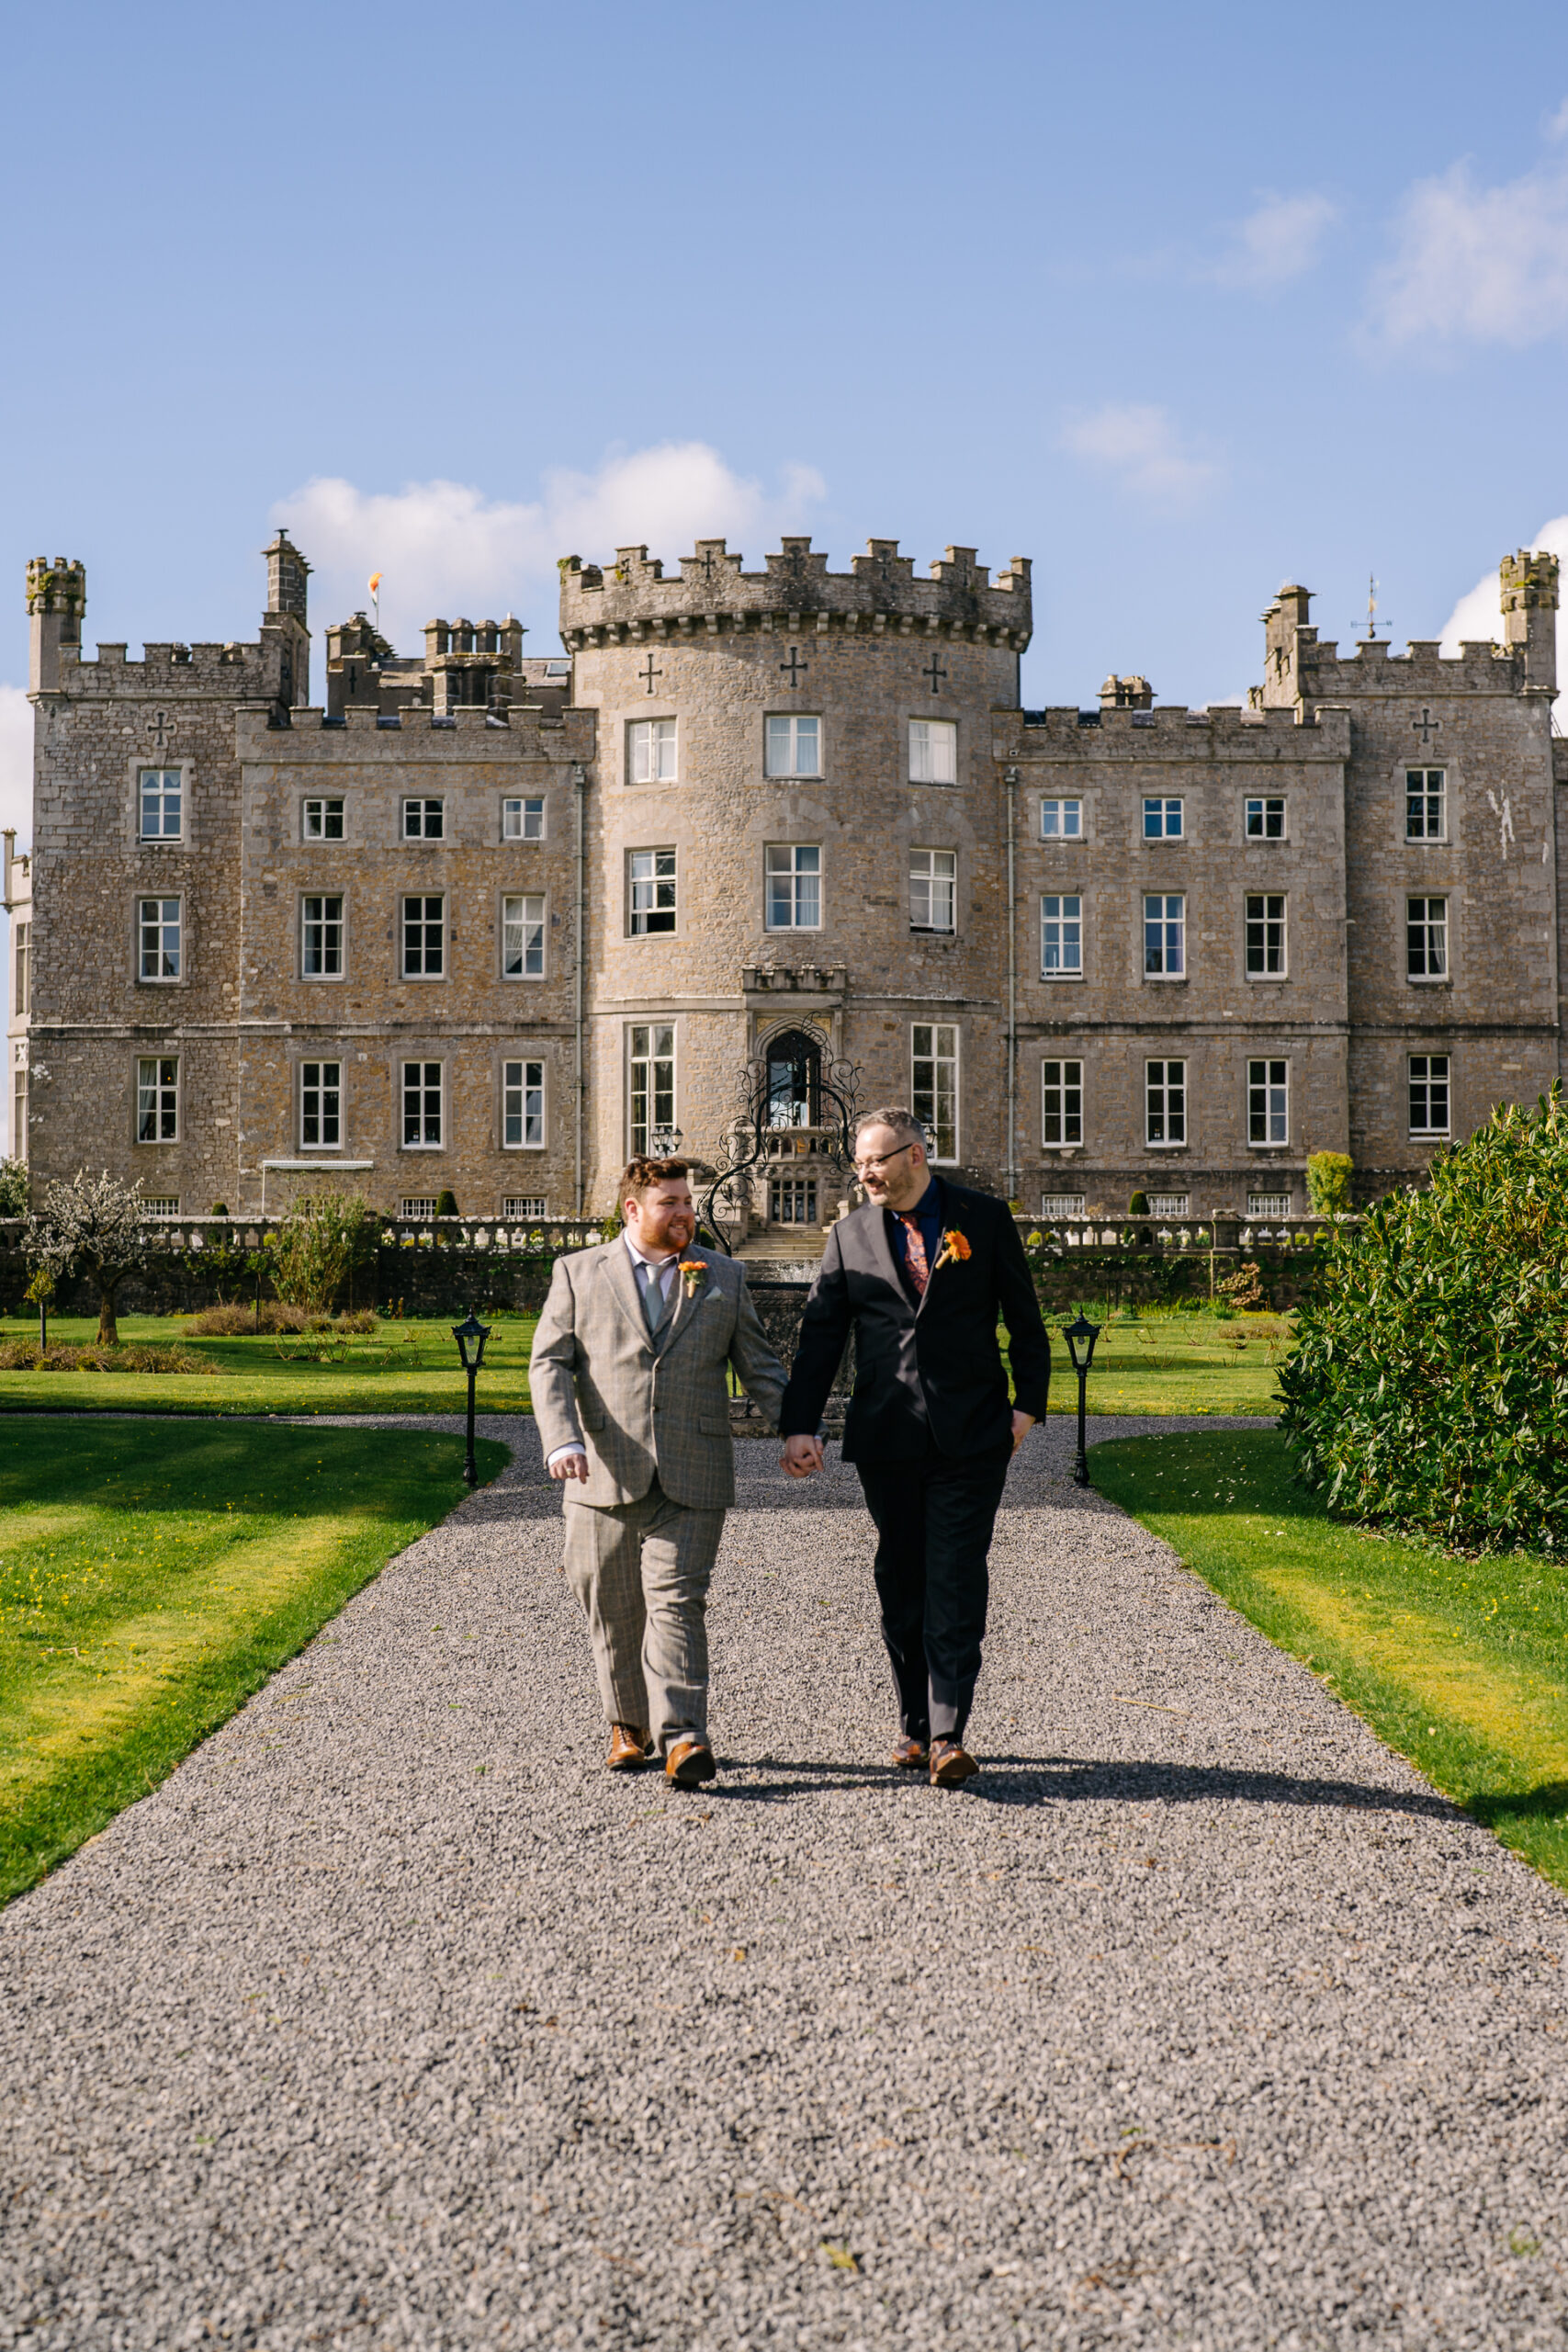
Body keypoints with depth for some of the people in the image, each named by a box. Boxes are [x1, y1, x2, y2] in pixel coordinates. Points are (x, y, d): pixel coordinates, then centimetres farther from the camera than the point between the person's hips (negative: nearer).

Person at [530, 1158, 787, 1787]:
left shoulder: (723, 1278, 11)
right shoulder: (579, 1274, 7)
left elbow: (760, 1367, 13)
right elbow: (549, 1363, 2)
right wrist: (562, 1438, -14)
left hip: (691, 1479, -1)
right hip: (604, 1476, 1)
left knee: (676, 1603, -9)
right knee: (614, 1610, 9)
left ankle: (681, 1736, -12)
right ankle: (629, 1725, 25)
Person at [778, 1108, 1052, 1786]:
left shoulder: (984, 1218, 3)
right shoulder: (850, 1234, 8)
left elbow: (1025, 1319, 8)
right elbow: (820, 1335, 6)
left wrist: (1027, 1404, -1)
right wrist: (799, 1425, -3)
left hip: (970, 1437, -2)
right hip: (886, 1438, 3)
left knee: (955, 1583, -7)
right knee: (901, 1584, 7)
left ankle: (947, 1734, -8)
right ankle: (914, 1725, 19)